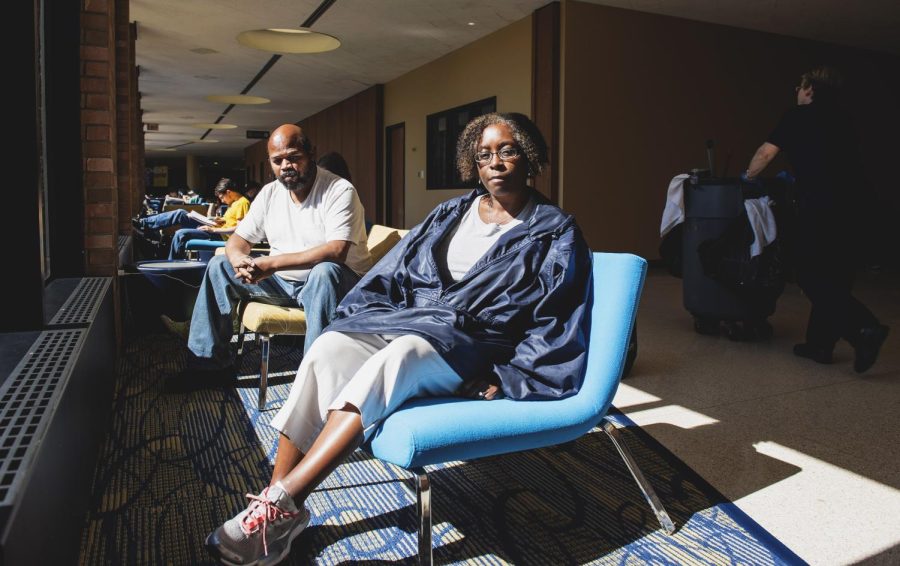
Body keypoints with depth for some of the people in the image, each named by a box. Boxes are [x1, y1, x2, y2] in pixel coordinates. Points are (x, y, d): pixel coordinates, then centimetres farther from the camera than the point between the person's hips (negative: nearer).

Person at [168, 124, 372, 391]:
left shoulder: (339, 191, -16)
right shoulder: (270, 193, 6)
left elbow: (336, 251, -30)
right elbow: (239, 239, 7)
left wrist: (273, 263, -32)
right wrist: (239, 261, -19)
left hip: (331, 282, -7)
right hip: (283, 282, 7)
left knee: (325, 272, -39)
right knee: (218, 266, 3)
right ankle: (209, 363, 7)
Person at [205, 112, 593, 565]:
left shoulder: (556, 234, 3)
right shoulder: (451, 214, 18)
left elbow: (556, 324, -5)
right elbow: (395, 271, 17)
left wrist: (503, 380, -15)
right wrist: (356, 321, 4)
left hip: (469, 343, -5)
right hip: (410, 319, 5)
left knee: (396, 357, -37)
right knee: (327, 349, -25)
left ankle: (281, 502, -35)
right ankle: (276, 499, -23)